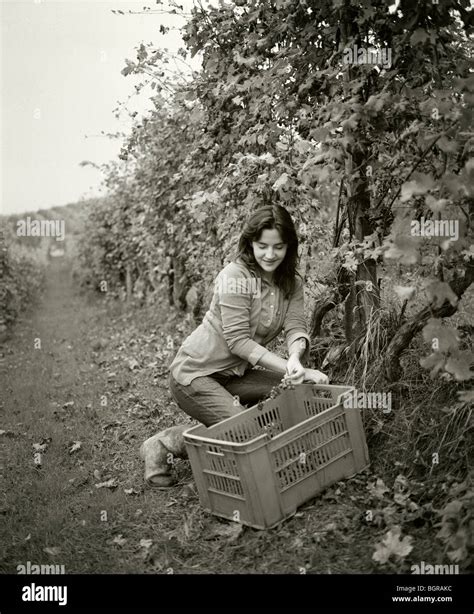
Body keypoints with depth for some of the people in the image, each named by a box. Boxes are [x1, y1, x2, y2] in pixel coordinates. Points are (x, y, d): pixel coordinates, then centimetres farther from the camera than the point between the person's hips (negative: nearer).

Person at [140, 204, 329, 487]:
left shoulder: (291, 282, 2)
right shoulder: (235, 277, -20)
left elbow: (296, 327, -9)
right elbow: (238, 341, -23)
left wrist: (296, 359, -32)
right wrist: (290, 369, -29)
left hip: (234, 374, 7)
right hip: (194, 375, -7)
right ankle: (166, 443, 0)